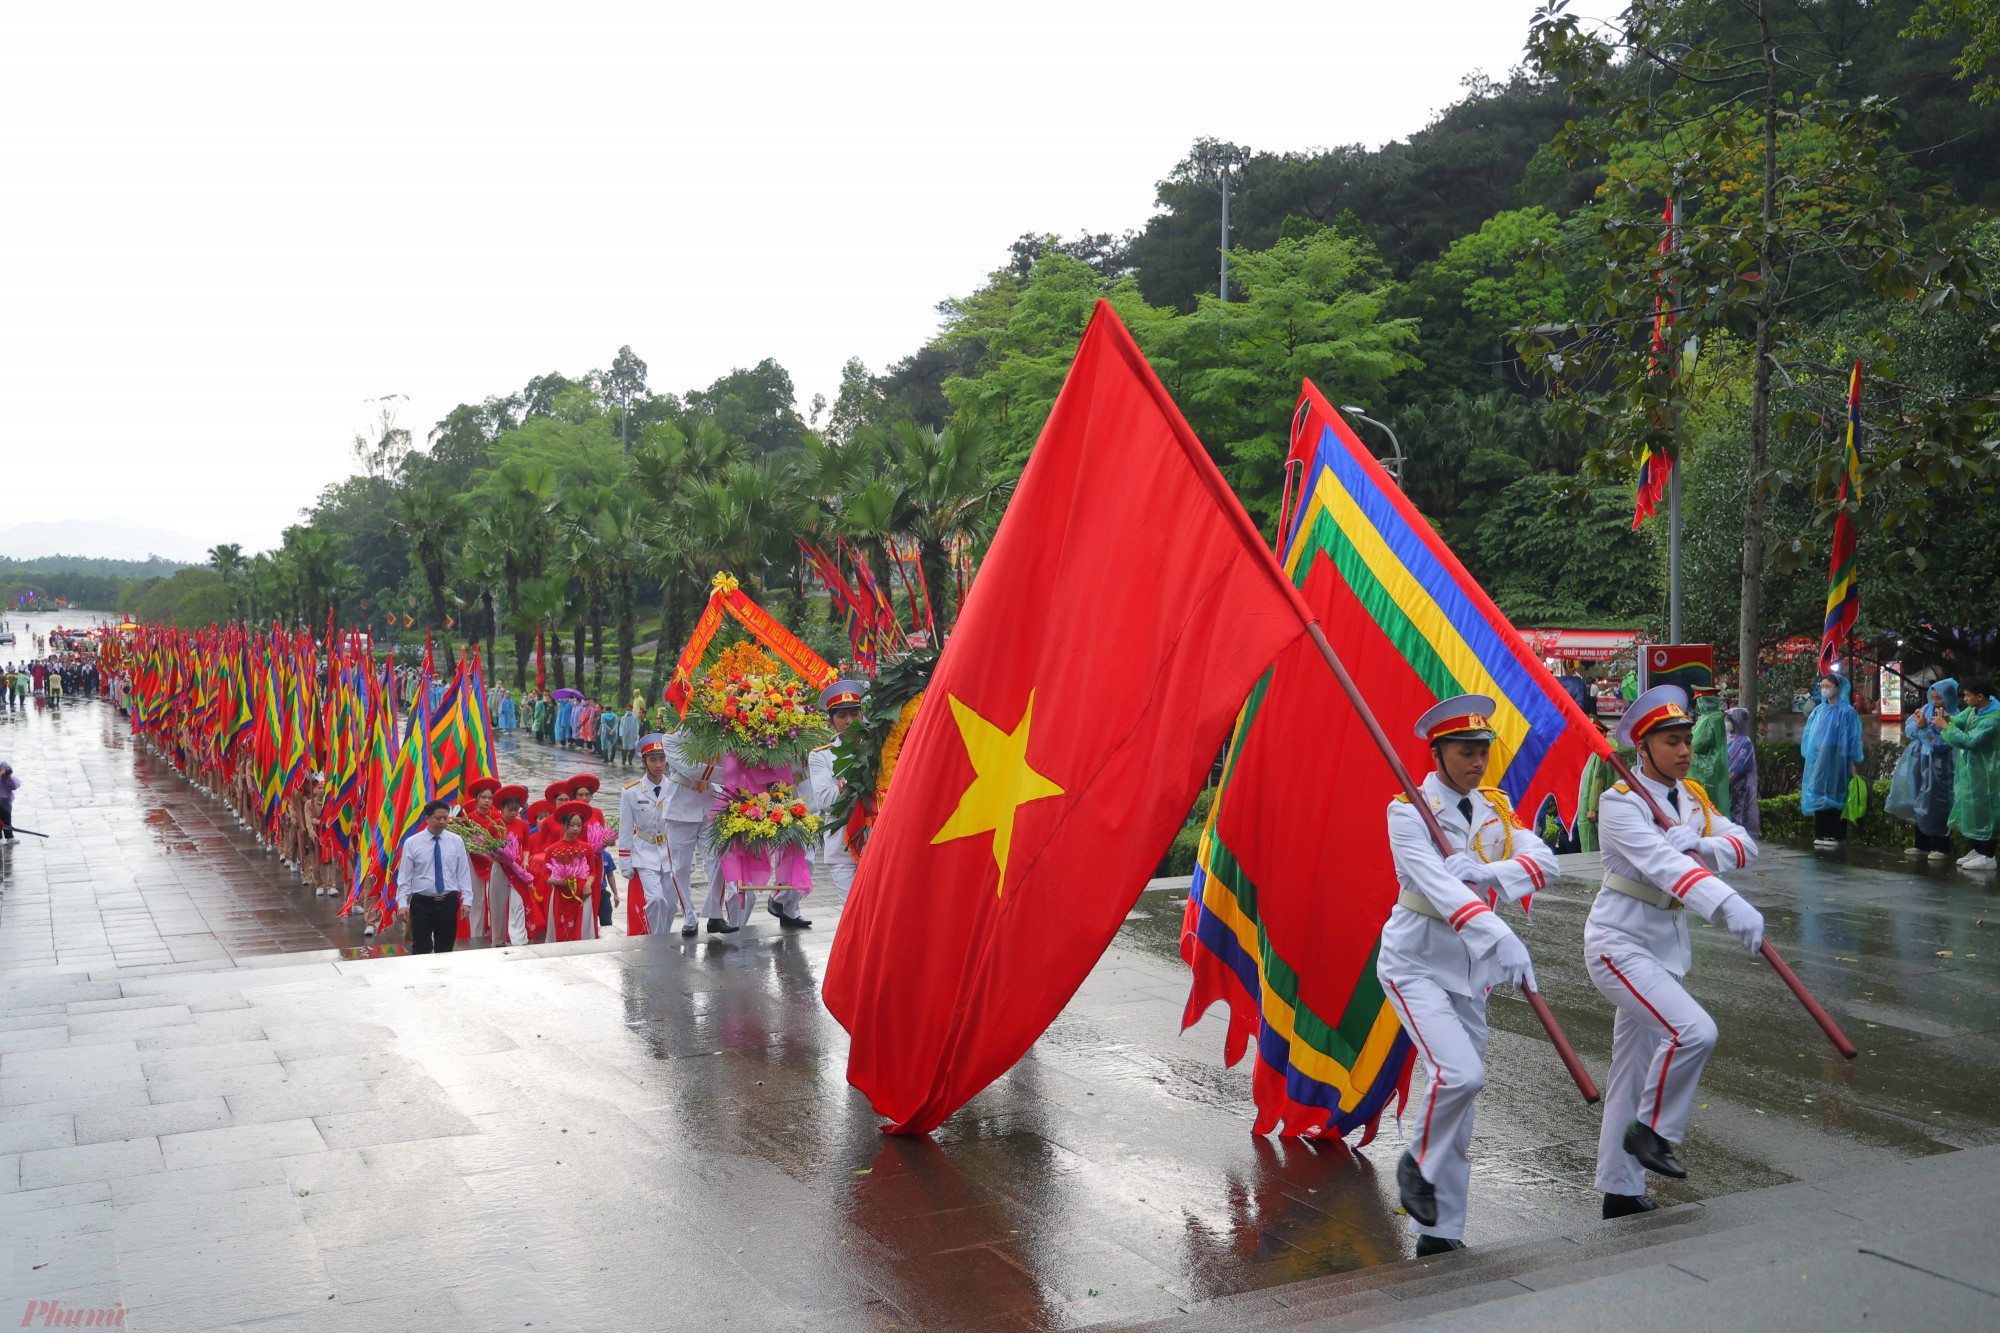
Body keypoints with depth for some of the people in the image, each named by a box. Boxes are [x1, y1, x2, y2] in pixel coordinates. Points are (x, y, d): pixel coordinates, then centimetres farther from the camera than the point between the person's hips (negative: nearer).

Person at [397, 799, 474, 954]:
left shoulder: (456, 841, 3)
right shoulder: (412, 843, -1)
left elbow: (464, 872, 4)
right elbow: (404, 876, -1)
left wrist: (466, 900, -3)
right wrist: (402, 904, -8)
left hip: (449, 903, 2)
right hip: (422, 903, -1)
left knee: (446, 950, 8)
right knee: (421, 949, -4)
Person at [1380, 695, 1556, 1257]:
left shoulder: (1495, 806, 6)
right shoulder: (1408, 810, -13)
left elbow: (1544, 861, -8)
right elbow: (1437, 884, -27)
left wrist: (1486, 871, -27)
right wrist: (1502, 940, -39)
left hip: (1470, 967, 6)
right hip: (1416, 962, -6)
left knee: (1461, 1099, 7)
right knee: (1459, 1073, -23)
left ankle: (1441, 1231, 18)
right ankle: (1418, 1164, 6)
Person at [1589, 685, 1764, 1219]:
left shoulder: (1692, 796, 9)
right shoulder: (1620, 803, -17)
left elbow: (1744, 844, -3)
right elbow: (1663, 863, -32)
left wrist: (1701, 846, -24)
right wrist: (1729, 905, -45)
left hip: (1666, 945, 8)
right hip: (1619, 943, -8)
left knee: (1636, 1070, 13)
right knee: (1693, 1030, -26)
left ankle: (1620, 1192, 22)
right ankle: (1651, 1131, -2)